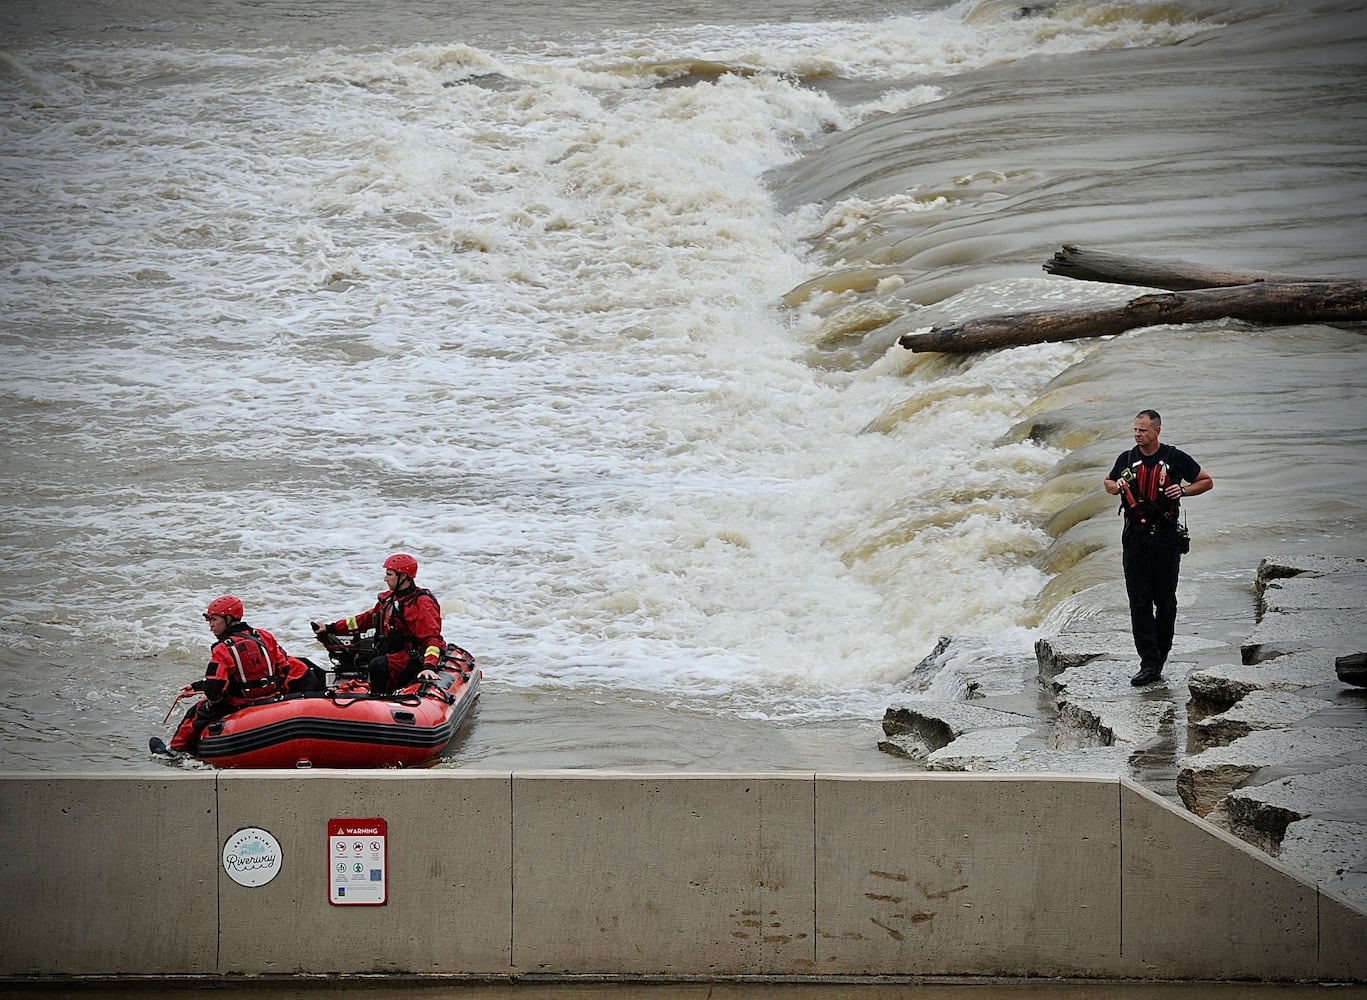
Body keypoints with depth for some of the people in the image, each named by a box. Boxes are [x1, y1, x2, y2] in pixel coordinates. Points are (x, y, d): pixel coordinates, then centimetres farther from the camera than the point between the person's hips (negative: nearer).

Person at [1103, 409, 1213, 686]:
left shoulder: (1175, 458, -3)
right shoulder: (1127, 459, 6)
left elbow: (1207, 481, 7)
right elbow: (1108, 483, 23)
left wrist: (1183, 490, -10)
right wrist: (1116, 486, -1)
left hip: (1167, 538, -2)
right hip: (1136, 538, 2)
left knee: (1165, 599, 4)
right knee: (1139, 601, -4)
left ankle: (1161, 651, 19)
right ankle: (1149, 663, -4)